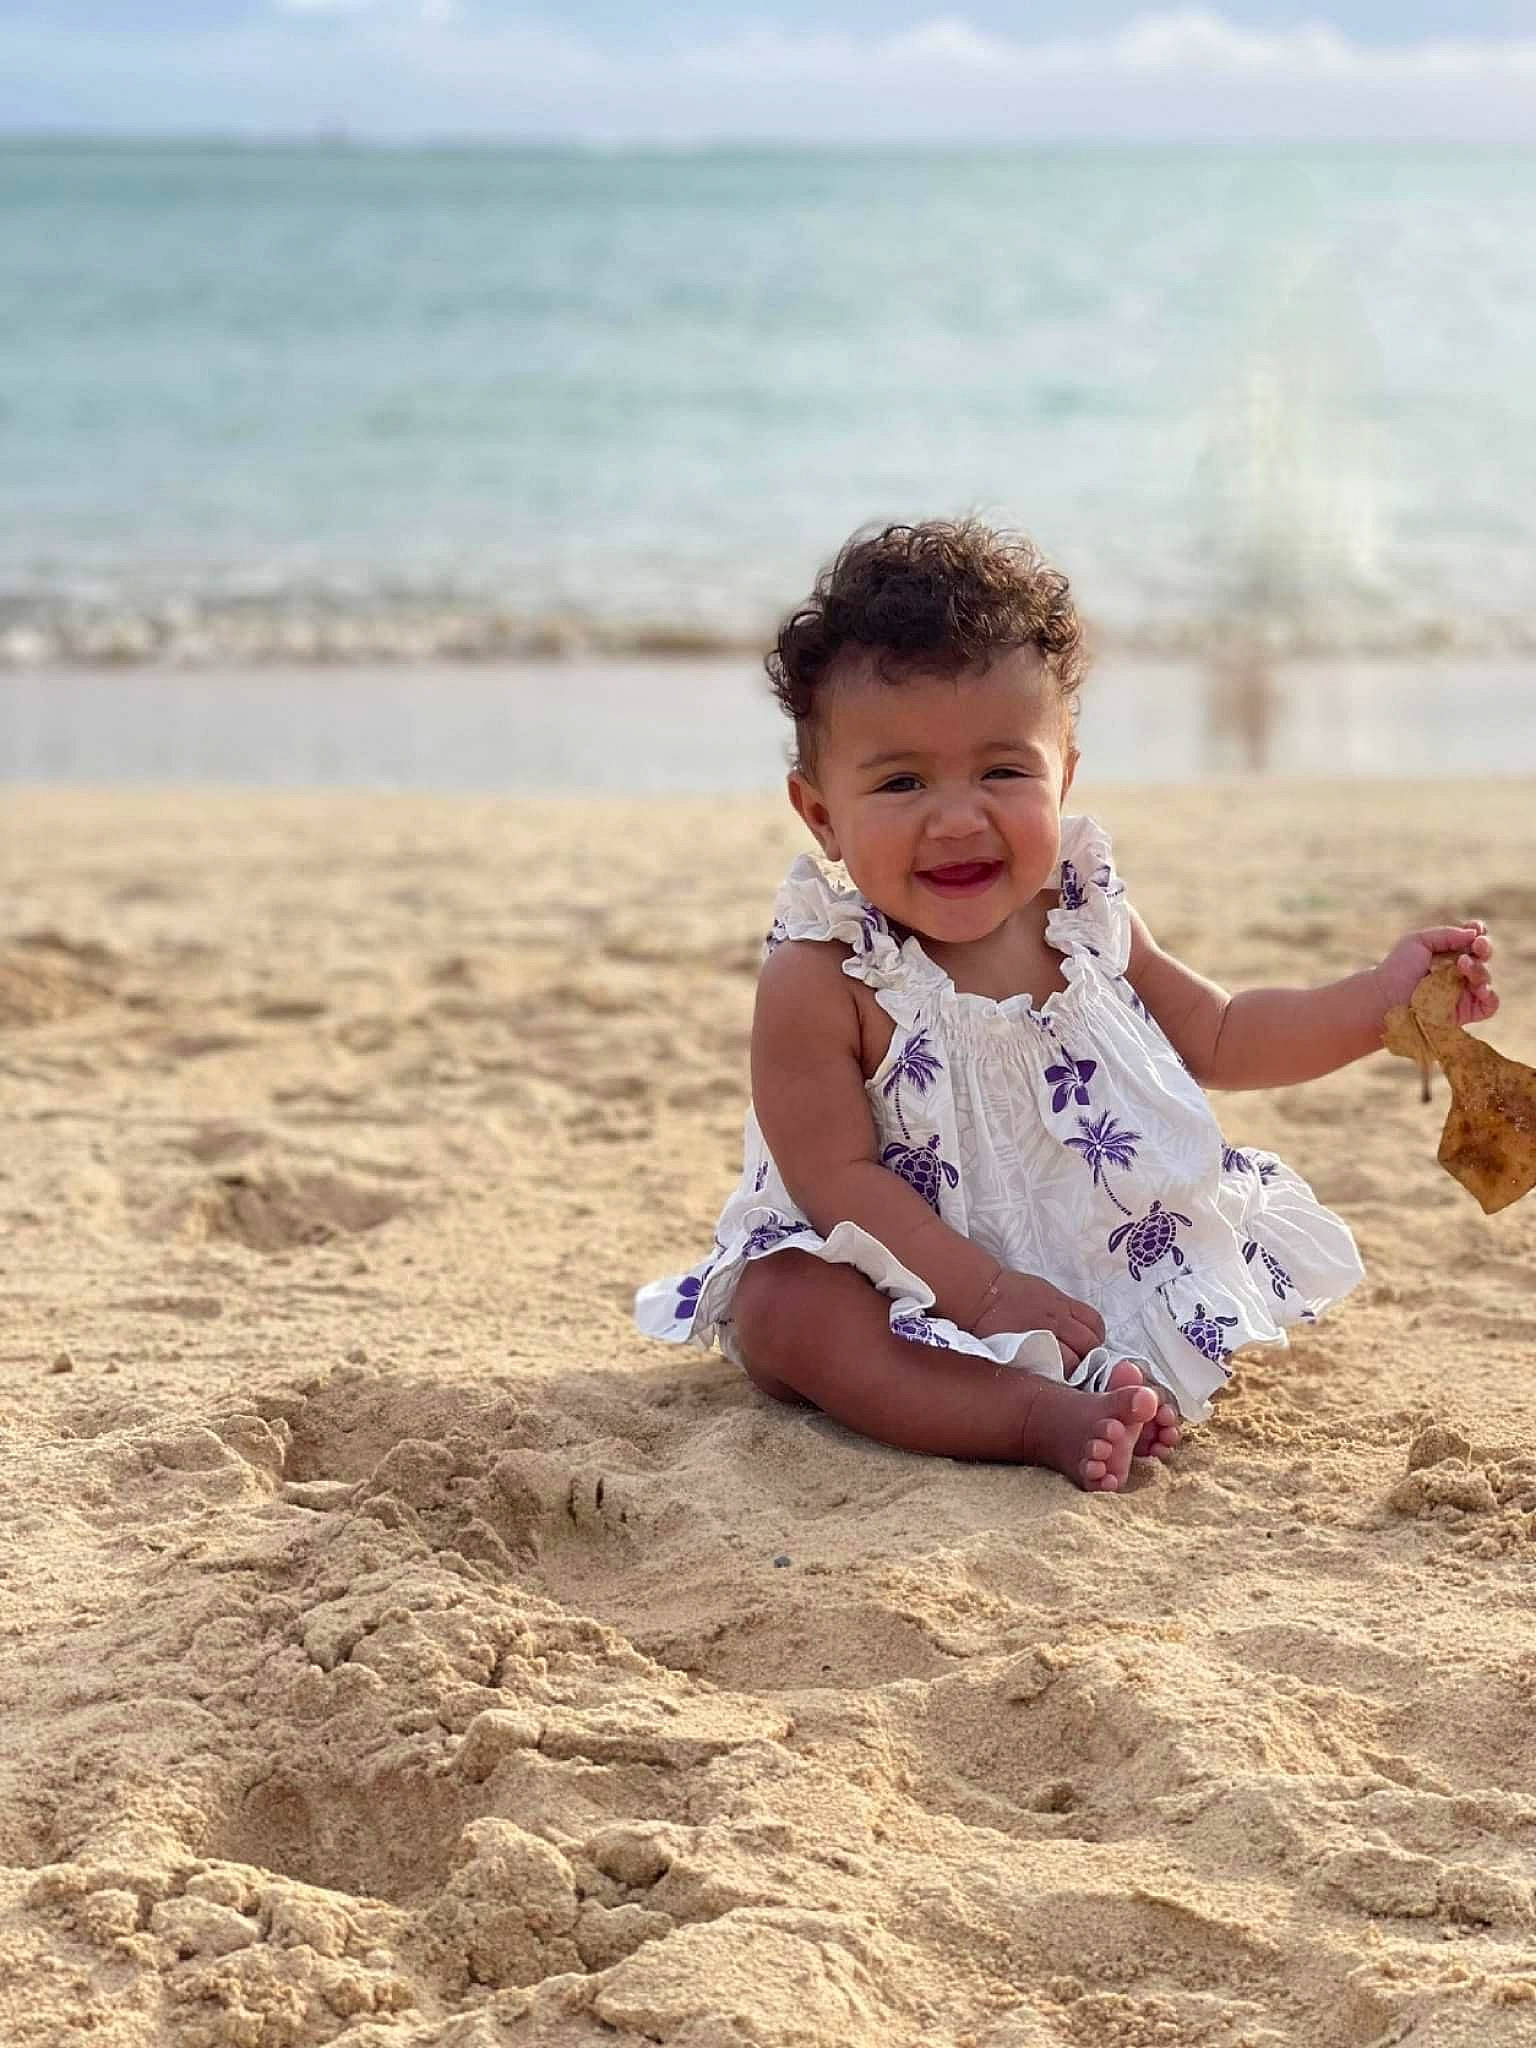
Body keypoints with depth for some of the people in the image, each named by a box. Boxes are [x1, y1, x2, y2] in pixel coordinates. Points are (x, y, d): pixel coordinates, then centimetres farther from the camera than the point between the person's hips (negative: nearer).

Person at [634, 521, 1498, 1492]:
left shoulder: (1088, 923, -3)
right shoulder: (821, 982, -20)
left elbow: (1218, 1037, 11)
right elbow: (837, 1176, -23)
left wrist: (1381, 997, 0)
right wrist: (984, 1294, -29)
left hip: (1117, 1260, 5)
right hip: (922, 1282, -5)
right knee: (779, 1313, -32)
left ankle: (1142, 1381, -21)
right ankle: (1042, 1419, -42)